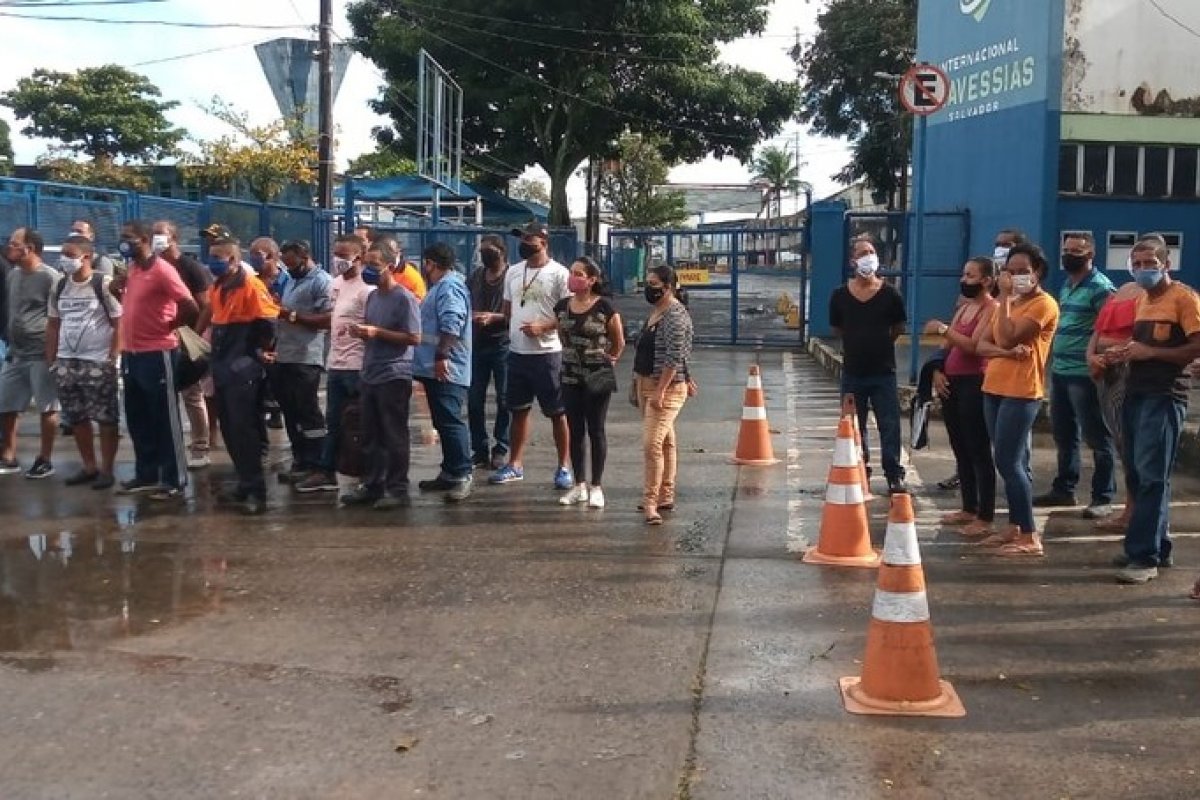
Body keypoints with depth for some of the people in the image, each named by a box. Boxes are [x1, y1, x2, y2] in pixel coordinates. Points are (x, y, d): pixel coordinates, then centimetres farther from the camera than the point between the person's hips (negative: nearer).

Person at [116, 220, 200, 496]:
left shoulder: (162, 270, -14)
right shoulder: (131, 270, 11)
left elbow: (190, 308, -18)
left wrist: (169, 326, -5)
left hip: (157, 354, -8)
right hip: (131, 354, 9)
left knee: (165, 420, 0)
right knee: (137, 420, 15)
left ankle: (174, 479, 7)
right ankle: (146, 474, 26)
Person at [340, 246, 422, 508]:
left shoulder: (404, 299, -11)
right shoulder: (373, 296, 13)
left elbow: (414, 338, -15)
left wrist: (377, 332, -18)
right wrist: (360, 331, 0)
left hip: (394, 377, -8)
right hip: (369, 375, 8)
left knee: (394, 437, -1)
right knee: (370, 436, 12)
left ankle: (397, 489, 6)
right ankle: (371, 485, 21)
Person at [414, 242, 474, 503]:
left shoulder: (449, 287, -12)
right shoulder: (442, 286, 23)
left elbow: (451, 325, -24)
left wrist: (442, 356, -29)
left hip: (446, 370, -11)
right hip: (436, 370, 11)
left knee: (451, 422, -13)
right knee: (443, 423, 14)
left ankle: (462, 476, -13)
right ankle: (449, 473, 20)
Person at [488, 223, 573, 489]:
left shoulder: (559, 274, -9)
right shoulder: (513, 271, 10)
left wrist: (544, 326, -21)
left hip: (547, 353, -6)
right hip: (517, 352, 6)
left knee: (557, 413, 2)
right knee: (519, 410, 14)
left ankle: (564, 467, 11)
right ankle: (515, 465, 24)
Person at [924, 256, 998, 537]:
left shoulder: (992, 309, -9)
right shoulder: (962, 307, 18)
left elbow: (974, 346, -21)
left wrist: (942, 328, -17)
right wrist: (938, 371, 2)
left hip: (974, 384, -9)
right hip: (951, 383, 9)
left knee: (978, 451, -6)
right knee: (960, 450, 13)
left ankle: (986, 518, -3)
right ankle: (969, 509, 23)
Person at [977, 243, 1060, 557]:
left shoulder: (1044, 304, -10)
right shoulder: (1010, 303, 18)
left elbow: (1007, 337, -21)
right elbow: (983, 345, 9)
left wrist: (1004, 298, -14)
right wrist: (1006, 352, -12)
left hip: (1020, 393, -9)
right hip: (995, 388, 9)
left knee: (1008, 462, -11)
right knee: (1013, 463, 11)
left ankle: (1030, 536, -6)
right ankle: (1014, 527, 17)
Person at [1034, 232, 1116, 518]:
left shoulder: (1100, 288, -11)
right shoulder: (1066, 286, 16)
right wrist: (1053, 359, 16)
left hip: (1085, 374, -9)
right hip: (1059, 371, 9)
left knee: (1097, 437, -1)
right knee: (1063, 434, 16)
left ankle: (1103, 498, 5)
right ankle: (1064, 489, 27)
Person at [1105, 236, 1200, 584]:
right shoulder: (1142, 299, 18)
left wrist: (1150, 353, -18)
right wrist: (1125, 354, 9)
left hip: (1165, 397, -8)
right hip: (1136, 393, 8)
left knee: (1151, 477, -9)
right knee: (1138, 475, 9)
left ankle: (1145, 557, -7)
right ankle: (1157, 547, 20)